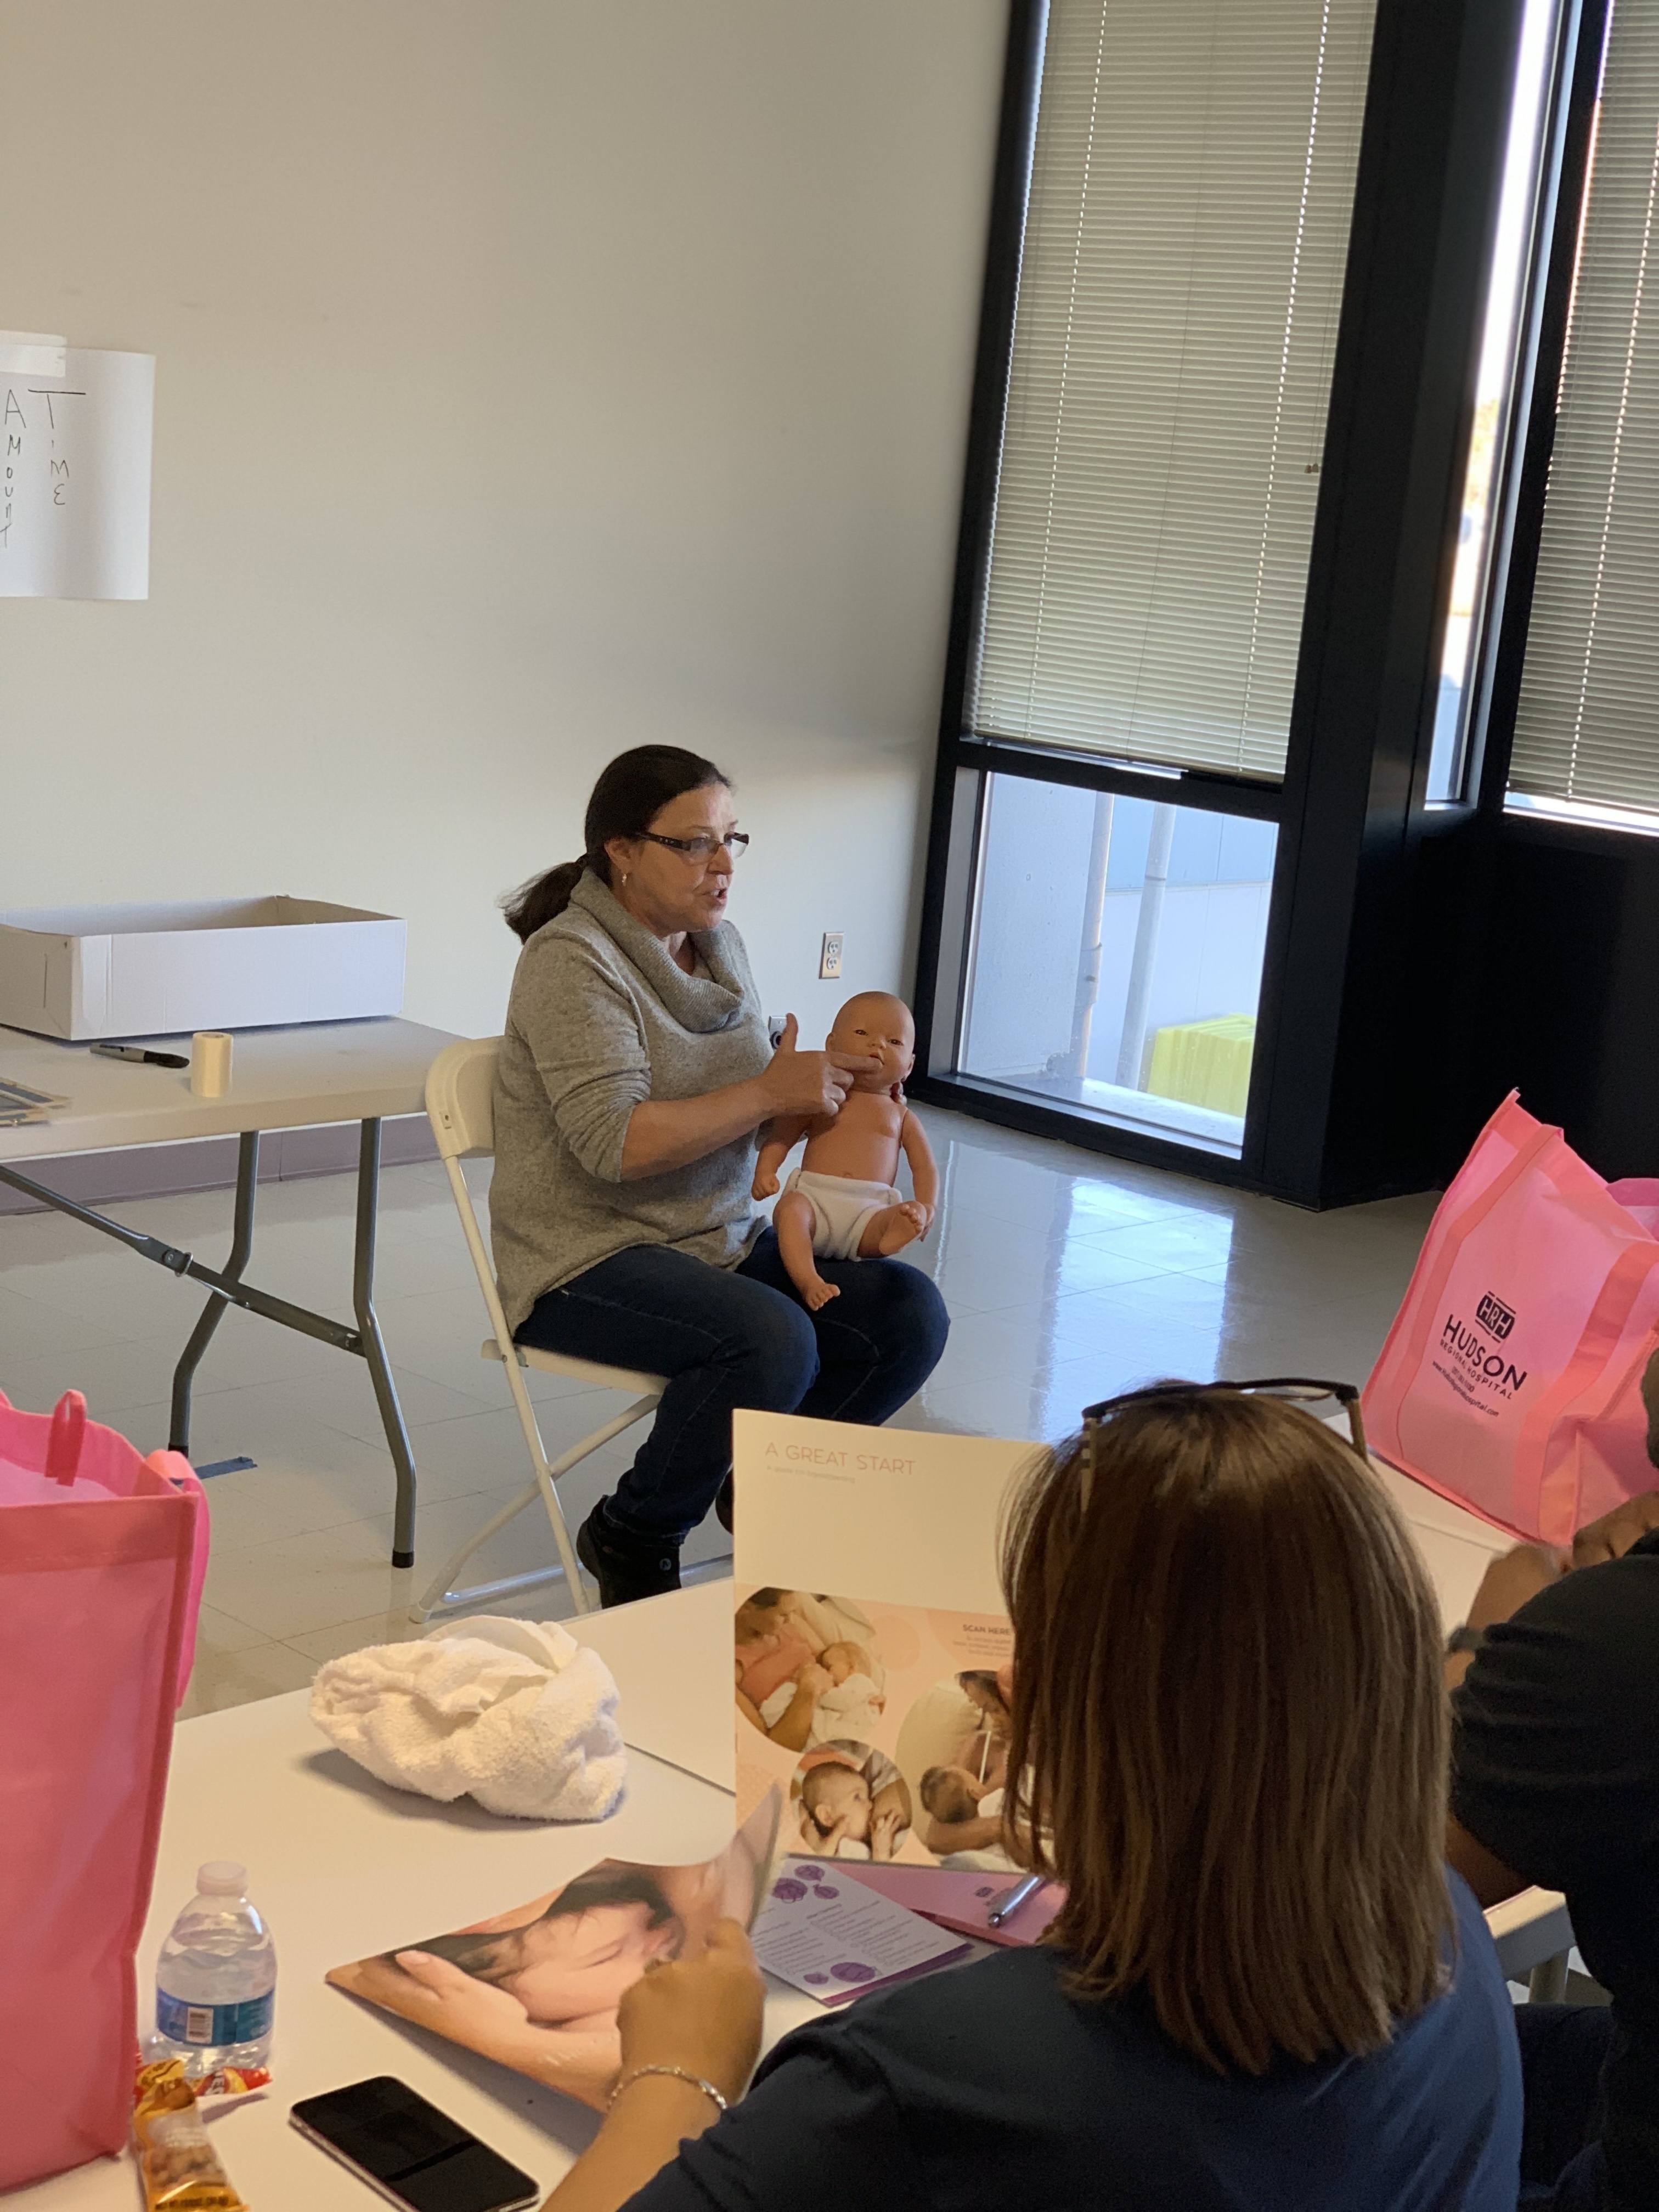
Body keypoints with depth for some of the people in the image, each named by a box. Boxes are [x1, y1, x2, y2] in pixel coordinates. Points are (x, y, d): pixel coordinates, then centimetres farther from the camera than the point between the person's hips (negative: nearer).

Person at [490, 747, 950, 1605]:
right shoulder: (571, 961, -14)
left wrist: (818, 1077, 3)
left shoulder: (719, 943, 12)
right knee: (773, 1339, -33)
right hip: (588, 1260, -8)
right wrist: (770, 1092, -22)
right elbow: (616, 1142, -24)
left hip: (723, 1241, 8)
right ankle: (631, 1540, -9)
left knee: (909, 1310, -12)